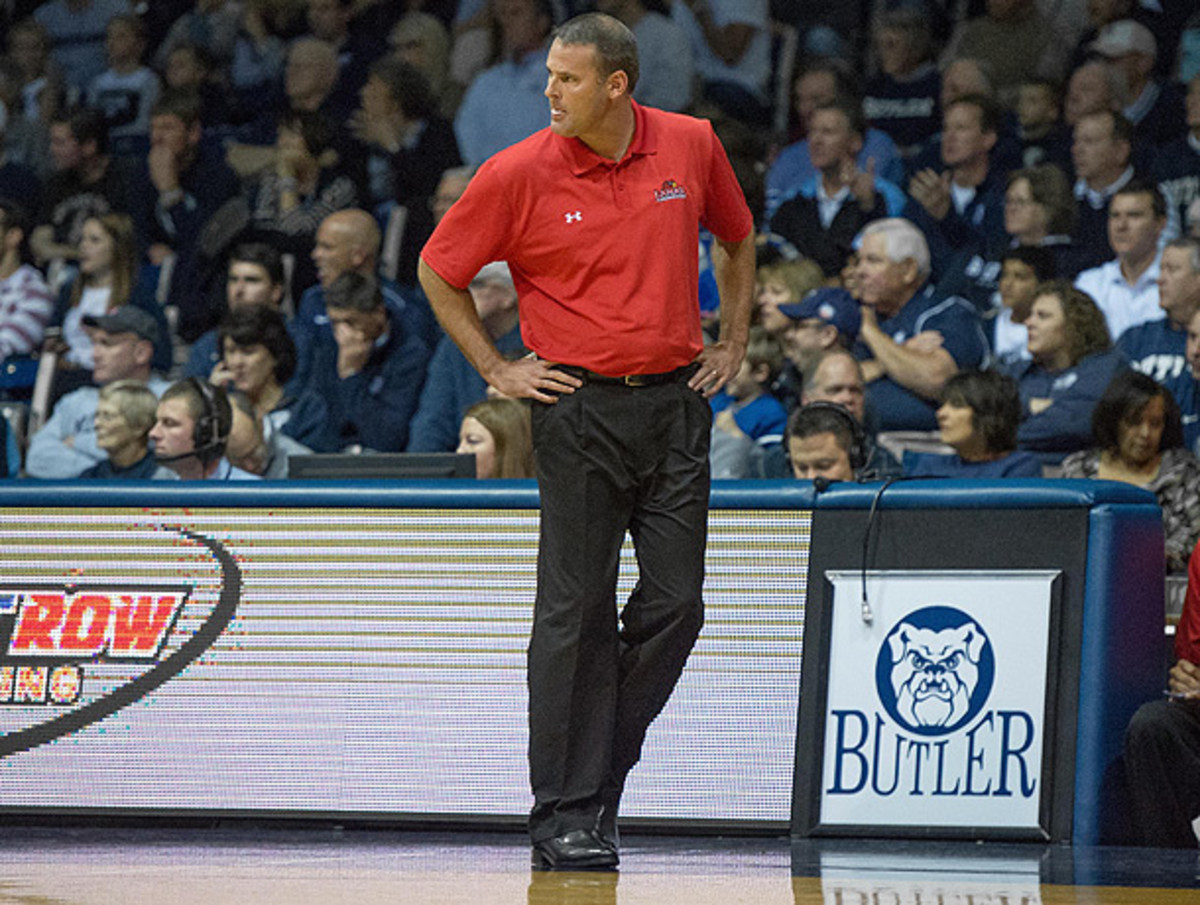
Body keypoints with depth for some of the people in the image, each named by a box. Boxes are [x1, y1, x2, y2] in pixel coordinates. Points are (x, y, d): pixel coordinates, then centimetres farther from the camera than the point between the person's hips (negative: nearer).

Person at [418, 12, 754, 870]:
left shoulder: (691, 145, 1)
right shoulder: (519, 174, -7)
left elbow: (736, 237, 20)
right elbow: (439, 270, 5)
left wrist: (733, 340, 14)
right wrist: (496, 368, 2)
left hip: (677, 400, 3)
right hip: (580, 406, -3)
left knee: (674, 606, 1)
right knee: (576, 614, -3)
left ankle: (598, 776, 16)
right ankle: (565, 814, 2)